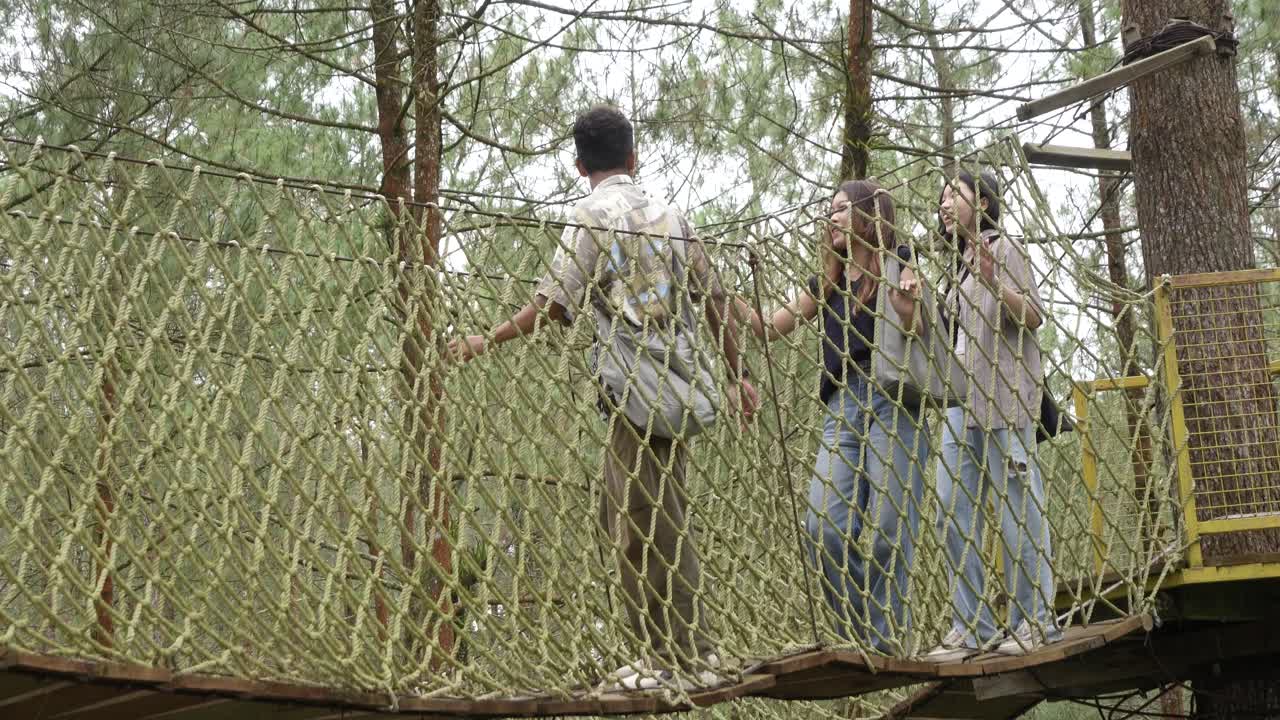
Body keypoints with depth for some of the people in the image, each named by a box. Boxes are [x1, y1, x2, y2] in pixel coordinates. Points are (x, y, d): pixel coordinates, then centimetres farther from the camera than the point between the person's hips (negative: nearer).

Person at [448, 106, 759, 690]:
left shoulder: (595, 215, -3)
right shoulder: (670, 215, 16)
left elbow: (553, 303, -11)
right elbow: (713, 301, 17)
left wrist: (488, 341, -2)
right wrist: (736, 375, 24)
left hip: (634, 387, -7)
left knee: (649, 527, -3)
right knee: (624, 519, 13)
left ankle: (682, 659, -2)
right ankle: (688, 650, 13)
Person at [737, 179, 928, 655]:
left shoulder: (898, 267, 4)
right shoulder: (827, 283, 20)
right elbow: (769, 330, 24)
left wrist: (908, 311, -21)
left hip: (893, 405, -5)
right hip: (842, 410, 5)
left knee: (889, 529, -7)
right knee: (825, 527, -7)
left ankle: (887, 643, -1)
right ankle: (862, 638, 4)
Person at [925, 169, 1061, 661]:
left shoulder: (1002, 247, 2)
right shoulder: (962, 263, 24)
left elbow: (1032, 317, -10)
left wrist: (994, 282, -24)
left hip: (1003, 399, -8)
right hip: (963, 403, 8)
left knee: (1017, 509, -8)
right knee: (953, 514, -1)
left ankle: (1035, 622, -4)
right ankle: (971, 628, -1)